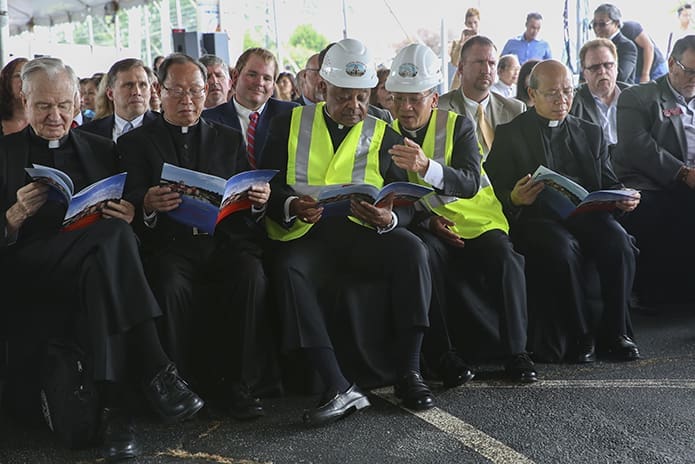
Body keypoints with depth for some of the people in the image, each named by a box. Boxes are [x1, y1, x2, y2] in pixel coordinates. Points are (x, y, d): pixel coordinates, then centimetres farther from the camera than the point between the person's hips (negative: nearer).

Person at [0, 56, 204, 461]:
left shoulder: (102, 150, 22)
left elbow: (126, 217, 16)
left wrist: (130, 214, -7)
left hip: (96, 261, 3)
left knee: (99, 274, -36)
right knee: (112, 236, -33)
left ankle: (115, 408, -37)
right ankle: (155, 369, -37)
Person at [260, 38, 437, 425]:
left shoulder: (385, 136, 15)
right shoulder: (290, 124, 14)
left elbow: (406, 205, 7)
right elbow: (267, 186, 6)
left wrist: (387, 218, -18)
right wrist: (291, 206, -18)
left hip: (364, 233, 1)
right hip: (306, 234, -1)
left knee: (411, 249, -30)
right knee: (288, 267, -34)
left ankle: (409, 372, -24)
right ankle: (340, 389, -39)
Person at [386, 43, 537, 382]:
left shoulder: (457, 125, 2)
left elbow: (470, 183, -16)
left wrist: (427, 167, -35)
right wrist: (427, 219, -14)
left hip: (476, 221, 0)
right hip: (427, 228, 0)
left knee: (506, 259, -29)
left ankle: (516, 352, -17)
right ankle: (443, 354, -28)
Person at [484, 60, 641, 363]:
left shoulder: (591, 133, 22)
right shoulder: (510, 135, 9)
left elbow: (608, 184, 19)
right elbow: (498, 188, 2)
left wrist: (621, 199, -5)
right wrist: (514, 199, -22)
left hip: (587, 214, 3)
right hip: (538, 217, -3)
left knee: (619, 243, -28)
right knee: (562, 249, -36)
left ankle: (614, 332, -14)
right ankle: (581, 335, -20)